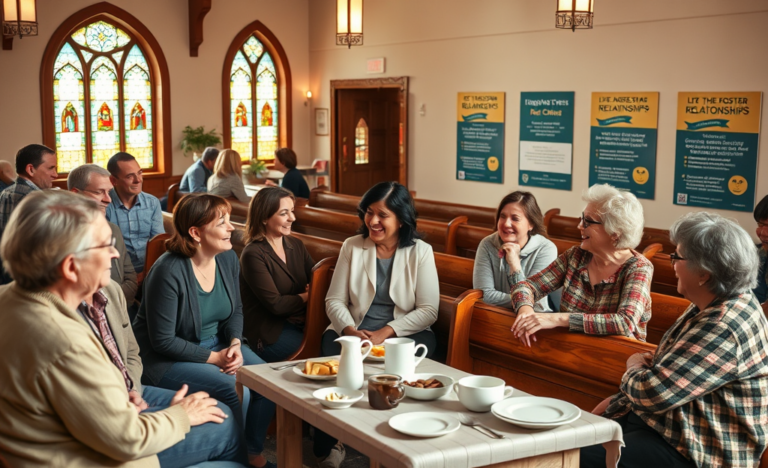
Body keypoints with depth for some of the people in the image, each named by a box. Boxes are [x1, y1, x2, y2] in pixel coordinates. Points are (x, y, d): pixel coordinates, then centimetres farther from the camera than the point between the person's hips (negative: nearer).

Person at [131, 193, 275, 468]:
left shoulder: (228, 259, -4)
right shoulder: (169, 272, -25)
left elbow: (235, 311, 9)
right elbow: (163, 341, -21)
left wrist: (235, 344, -11)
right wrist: (214, 358, -21)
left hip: (215, 343, 7)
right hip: (167, 358, -7)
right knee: (232, 389, -26)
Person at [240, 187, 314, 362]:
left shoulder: (296, 245, 12)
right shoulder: (253, 254, -12)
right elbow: (275, 304, -16)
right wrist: (308, 295, -4)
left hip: (301, 326, 7)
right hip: (270, 336, -7)